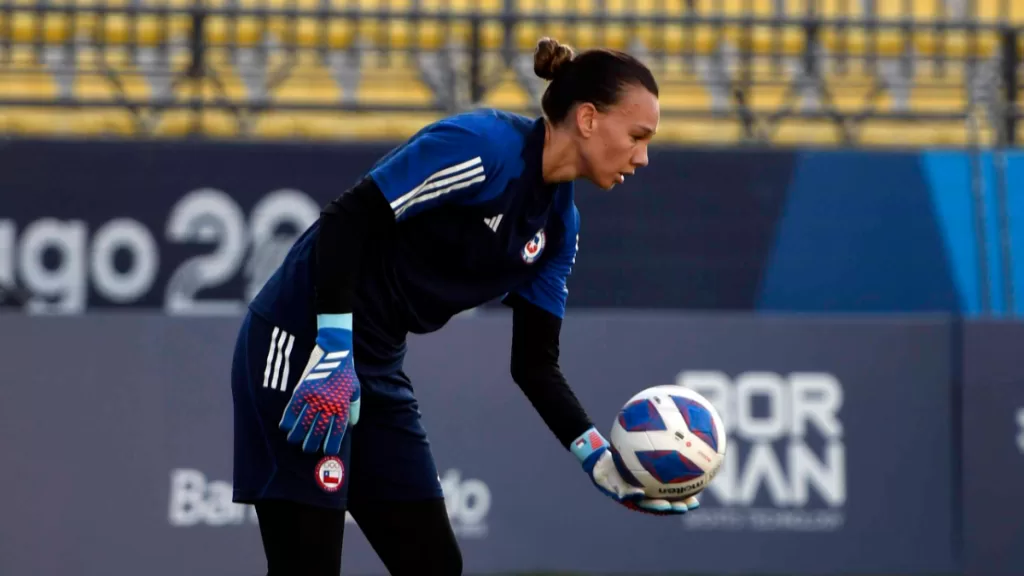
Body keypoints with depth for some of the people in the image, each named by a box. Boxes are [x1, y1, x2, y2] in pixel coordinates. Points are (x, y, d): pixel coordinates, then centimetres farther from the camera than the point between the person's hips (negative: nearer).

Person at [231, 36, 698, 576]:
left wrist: (602, 460, -2)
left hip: (379, 368, 9)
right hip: (302, 343, -9)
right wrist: (334, 354, -25)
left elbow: (533, 363, 11)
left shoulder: (558, 224, 8)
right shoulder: (483, 146, -18)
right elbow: (346, 219, -22)